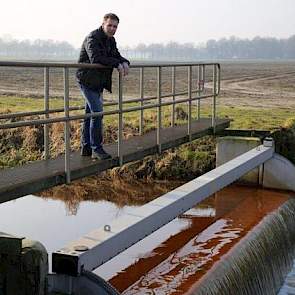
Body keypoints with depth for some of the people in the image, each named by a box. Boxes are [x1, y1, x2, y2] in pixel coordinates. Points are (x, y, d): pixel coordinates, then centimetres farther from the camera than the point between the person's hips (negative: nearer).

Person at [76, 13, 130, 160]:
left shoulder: (111, 40, 12)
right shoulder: (93, 38, -16)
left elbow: (117, 56, 14)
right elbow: (95, 58, -30)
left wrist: (124, 62, -10)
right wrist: (117, 64, -28)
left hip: (98, 82, 9)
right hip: (88, 80, -9)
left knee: (90, 114, 12)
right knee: (97, 112, -13)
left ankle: (86, 148, 18)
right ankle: (96, 149, -8)